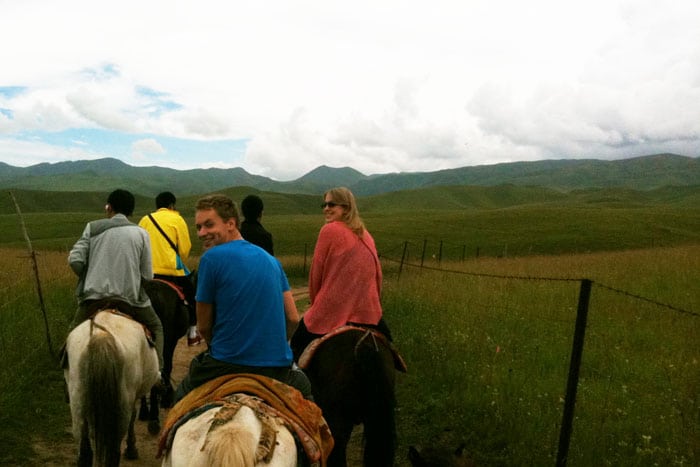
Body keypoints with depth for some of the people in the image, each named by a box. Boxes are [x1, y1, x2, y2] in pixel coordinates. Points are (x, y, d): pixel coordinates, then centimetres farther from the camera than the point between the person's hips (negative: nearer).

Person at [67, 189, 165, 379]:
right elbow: (147, 275, -2)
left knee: (74, 332, 27)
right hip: (130, 295, -1)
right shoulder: (140, 233, 2)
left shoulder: (93, 227, 4)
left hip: (94, 294, 1)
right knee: (156, 328, 20)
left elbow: (75, 260, -4)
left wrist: (89, 278, 14)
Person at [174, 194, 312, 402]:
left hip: (227, 366, -4)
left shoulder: (211, 258, -8)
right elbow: (293, 318, 7)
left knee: (183, 395, 23)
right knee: (302, 384, 35)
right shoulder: (271, 260, 8)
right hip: (278, 365, 5)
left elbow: (203, 326, -1)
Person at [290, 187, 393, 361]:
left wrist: (315, 302, 12)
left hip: (332, 310, -5)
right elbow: (377, 274, 13)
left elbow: (316, 272, -2)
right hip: (368, 311, 6)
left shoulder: (329, 230, -7)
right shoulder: (366, 236, 10)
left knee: (298, 346, 10)